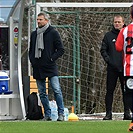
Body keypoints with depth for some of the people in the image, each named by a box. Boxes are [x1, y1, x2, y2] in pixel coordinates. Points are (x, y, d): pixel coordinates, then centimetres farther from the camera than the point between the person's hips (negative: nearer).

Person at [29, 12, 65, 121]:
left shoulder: (53, 33, 0)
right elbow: (31, 50, 25)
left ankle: (61, 113, -5)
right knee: (42, 93, 6)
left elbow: (61, 49, -1)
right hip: (38, 68, 5)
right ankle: (47, 114, 12)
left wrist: (51, 58, -10)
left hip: (50, 67, -5)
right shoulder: (34, 34, 15)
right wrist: (32, 61, 8)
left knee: (56, 90, -12)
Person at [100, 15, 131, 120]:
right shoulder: (108, 36, 9)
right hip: (112, 68, 0)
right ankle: (108, 113, 3)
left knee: (126, 91, 2)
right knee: (110, 91, 0)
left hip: (125, 68, 0)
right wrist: (108, 60, -6)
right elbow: (103, 50, 9)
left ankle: (127, 112, 7)